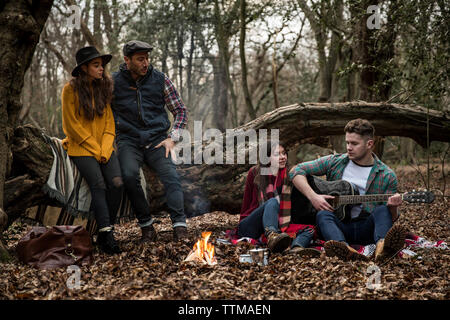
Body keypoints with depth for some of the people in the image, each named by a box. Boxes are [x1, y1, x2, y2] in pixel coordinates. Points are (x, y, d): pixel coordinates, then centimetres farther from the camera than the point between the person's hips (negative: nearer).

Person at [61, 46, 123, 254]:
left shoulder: (104, 88, 10)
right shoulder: (70, 89, -5)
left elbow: (109, 122, 10)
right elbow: (72, 125, -7)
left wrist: (105, 149, -4)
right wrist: (94, 149, -10)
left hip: (104, 148, 4)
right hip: (81, 148, -4)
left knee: (117, 183, -18)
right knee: (98, 184, -24)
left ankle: (104, 233, -8)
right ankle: (106, 235, -24)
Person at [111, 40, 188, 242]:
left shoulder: (160, 80, 7)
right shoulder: (113, 83, 5)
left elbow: (180, 111, 13)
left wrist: (172, 138, 0)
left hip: (157, 140, 1)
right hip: (129, 140, -1)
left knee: (171, 176, -23)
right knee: (129, 175, -29)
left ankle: (180, 228, -30)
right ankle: (146, 226, -17)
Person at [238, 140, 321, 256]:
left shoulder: (288, 175, 10)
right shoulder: (255, 173, 2)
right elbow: (247, 201, 4)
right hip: (249, 228, -4)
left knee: (309, 230, -18)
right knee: (272, 202, -29)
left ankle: (296, 248, -57)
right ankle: (271, 236, -61)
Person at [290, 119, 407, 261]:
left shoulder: (386, 176, 6)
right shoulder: (334, 162, 8)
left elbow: (391, 219, 8)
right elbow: (296, 171, 3)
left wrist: (393, 207, -17)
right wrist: (313, 196, -11)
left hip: (367, 228, 0)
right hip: (338, 226, 0)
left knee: (382, 210, -29)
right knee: (323, 214, -32)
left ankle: (382, 246, -61)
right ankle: (345, 249, -63)